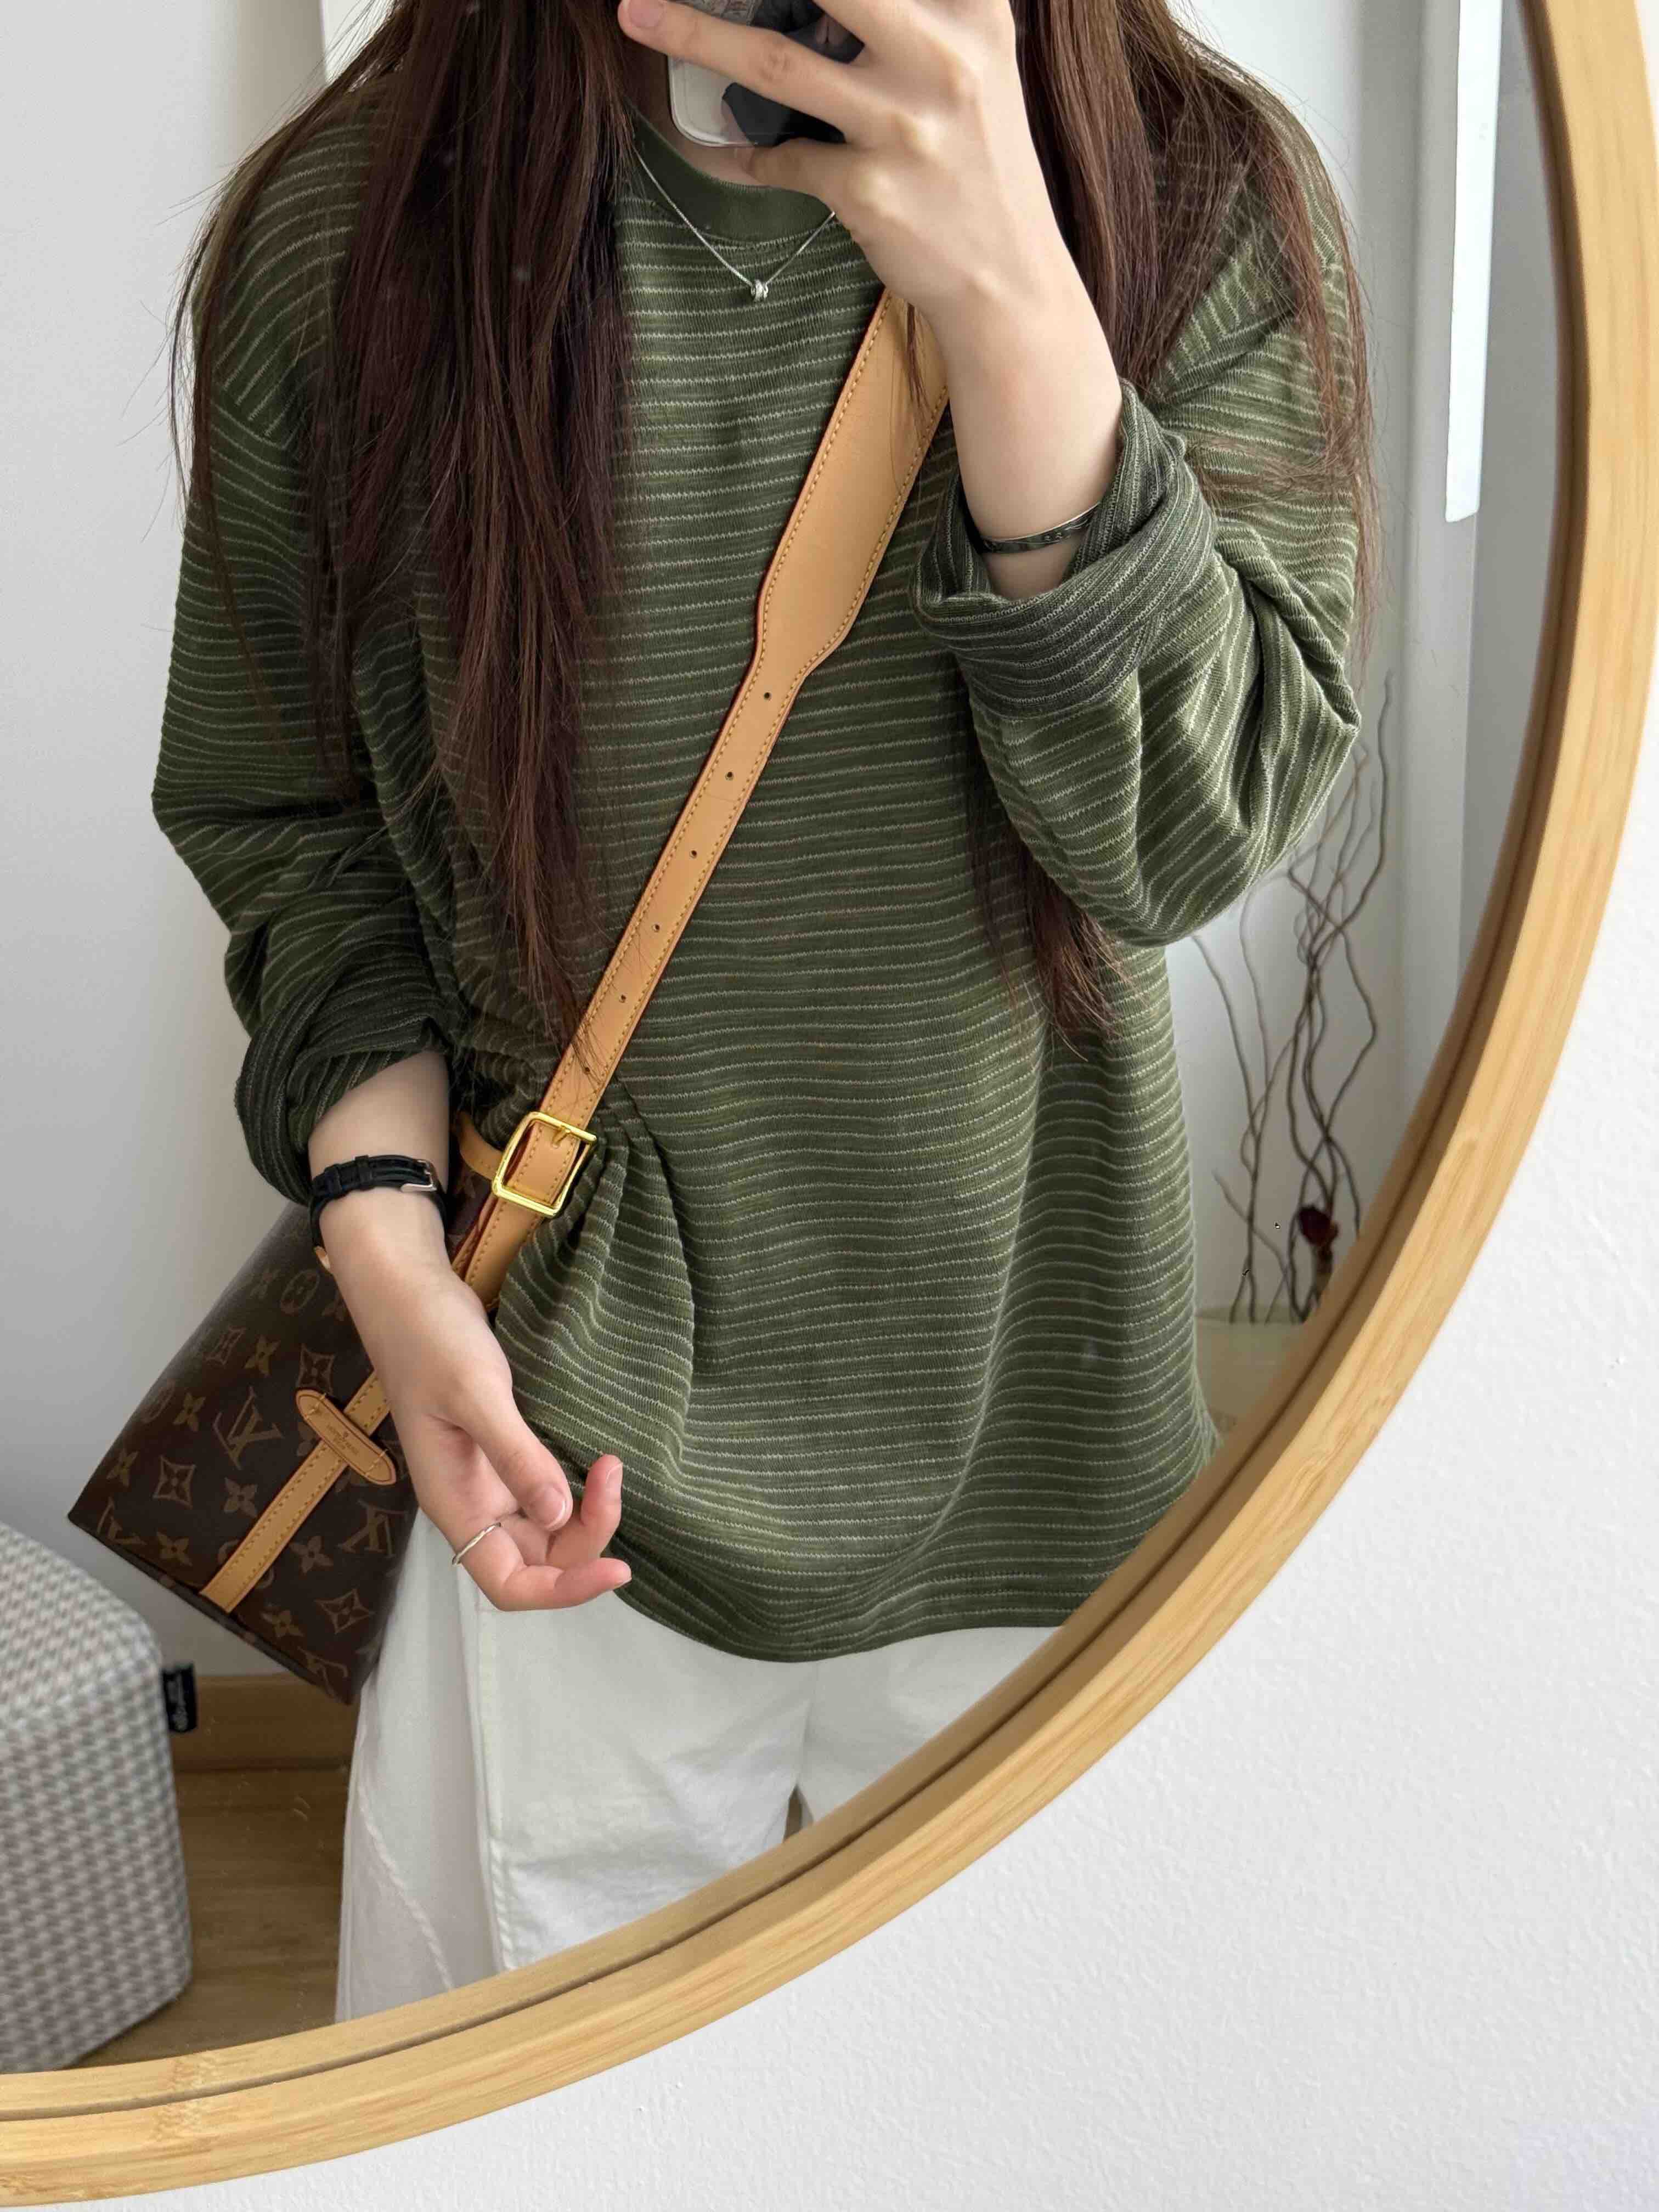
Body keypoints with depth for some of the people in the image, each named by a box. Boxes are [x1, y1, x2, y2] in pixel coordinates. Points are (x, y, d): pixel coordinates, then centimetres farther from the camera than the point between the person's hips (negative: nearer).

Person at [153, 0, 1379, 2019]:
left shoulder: (1209, 198, -6)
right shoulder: (341, 233, -7)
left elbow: (1192, 832, -15)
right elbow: (278, 810, 2)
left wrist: (1011, 300, -26)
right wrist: (385, 1243, -11)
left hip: (1020, 1398, 1)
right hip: (568, 1395, 0)